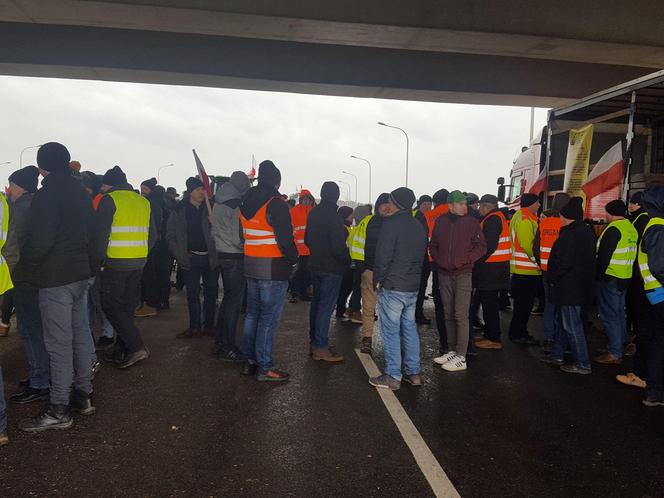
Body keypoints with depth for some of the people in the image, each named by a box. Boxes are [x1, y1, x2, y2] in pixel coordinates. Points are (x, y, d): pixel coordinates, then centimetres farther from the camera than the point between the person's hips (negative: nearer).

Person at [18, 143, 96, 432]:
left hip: (55, 278, -8)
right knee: (80, 336, 15)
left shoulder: (46, 196, -15)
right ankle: (83, 396, 26)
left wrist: (27, 268, -3)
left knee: (59, 343, -3)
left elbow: (39, 240, -18)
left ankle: (59, 410, 6)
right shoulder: (81, 193, 11)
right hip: (81, 273, 8)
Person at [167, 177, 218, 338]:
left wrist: (217, 253, -12)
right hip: (191, 258, 0)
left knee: (211, 292, 7)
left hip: (210, 257, 0)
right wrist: (180, 254, -3)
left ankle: (209, 325, 18)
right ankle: (194, 326, 16)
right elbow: (170, 236, 7)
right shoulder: (180, 211, 2)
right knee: (192, 293, 6)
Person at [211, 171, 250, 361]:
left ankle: (219, 342, 25)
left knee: (228, 298, 18)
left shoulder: (218, 203, 11)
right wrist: (244, 247, -4)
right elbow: (238, 236, -19)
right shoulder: (236, 204, -17)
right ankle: (228, 347, 4)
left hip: (221, 254, 9)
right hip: (235, 256, -9)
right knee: (234, 301, -1)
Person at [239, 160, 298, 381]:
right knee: (269, 318, -2)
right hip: (273, 269, -8)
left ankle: (249, 360, 23)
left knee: (253, 313, 16)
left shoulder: (246, 203, 10)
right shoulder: (276, 204, -15)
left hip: (251, 266, 8)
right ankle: (264, 367, 4)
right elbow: (285, 237, -17)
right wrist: (293, 259, -3)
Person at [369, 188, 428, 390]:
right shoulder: (419, 226, 12)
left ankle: (393, 376, 5)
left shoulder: (391, 223, -13)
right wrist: (414, 276, 17)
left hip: (392, 286, -8)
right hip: (413, 286, 8)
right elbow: (423, 254, 16)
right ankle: (414, 373, 21)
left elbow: (383, 256, -16)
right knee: (409, 328, 15)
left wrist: (378, 280, -5)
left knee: (391, 330, 0)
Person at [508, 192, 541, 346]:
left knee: (523, 303, 16)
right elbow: (527, 245, -23)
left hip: (523, 269, 10)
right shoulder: (525, 219, -16)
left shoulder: (522, 217, 18)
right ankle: (518, 334, 4)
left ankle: (519, 332, 24)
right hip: (526, 269, -10)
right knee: (524, 303, -3)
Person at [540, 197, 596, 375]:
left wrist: (551, 278, -9)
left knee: (571, 325, -4)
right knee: (561, 321, 20)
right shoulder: (586, 231, 12)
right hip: (580, 285, 11)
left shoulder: (572, 234, -20)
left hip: (569, 287, -11)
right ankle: (557, 355, 30)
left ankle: (582, 364, 3)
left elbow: (564, 262, -25)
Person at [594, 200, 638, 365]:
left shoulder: (613, 229, -18)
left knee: (610, 315, -4)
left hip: (610, 278, -9)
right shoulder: (631, 228, 11)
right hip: (625, 278, 9)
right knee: (619, 313, 19)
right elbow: (630, 255, 17)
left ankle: (614, 353, -1)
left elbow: (604, 255, -21)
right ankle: (621, 346, 30)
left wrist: (598, 275, -12)